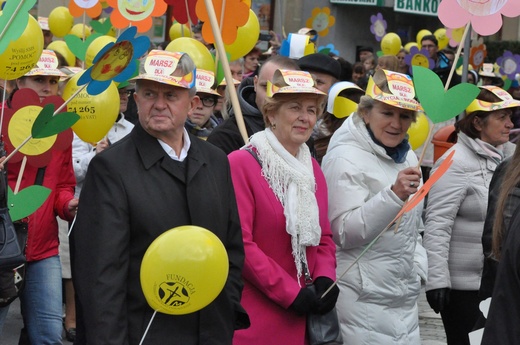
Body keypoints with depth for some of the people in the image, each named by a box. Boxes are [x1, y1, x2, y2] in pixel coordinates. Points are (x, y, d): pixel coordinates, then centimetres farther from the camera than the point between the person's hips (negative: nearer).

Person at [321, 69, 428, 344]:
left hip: (404, 296, 8)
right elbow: (343, 232, -22)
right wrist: (394, 195, -31)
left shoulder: (407, 157, 11)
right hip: (363, 300, -7)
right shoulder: (345, 159, -14)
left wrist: (418, 267, 10)